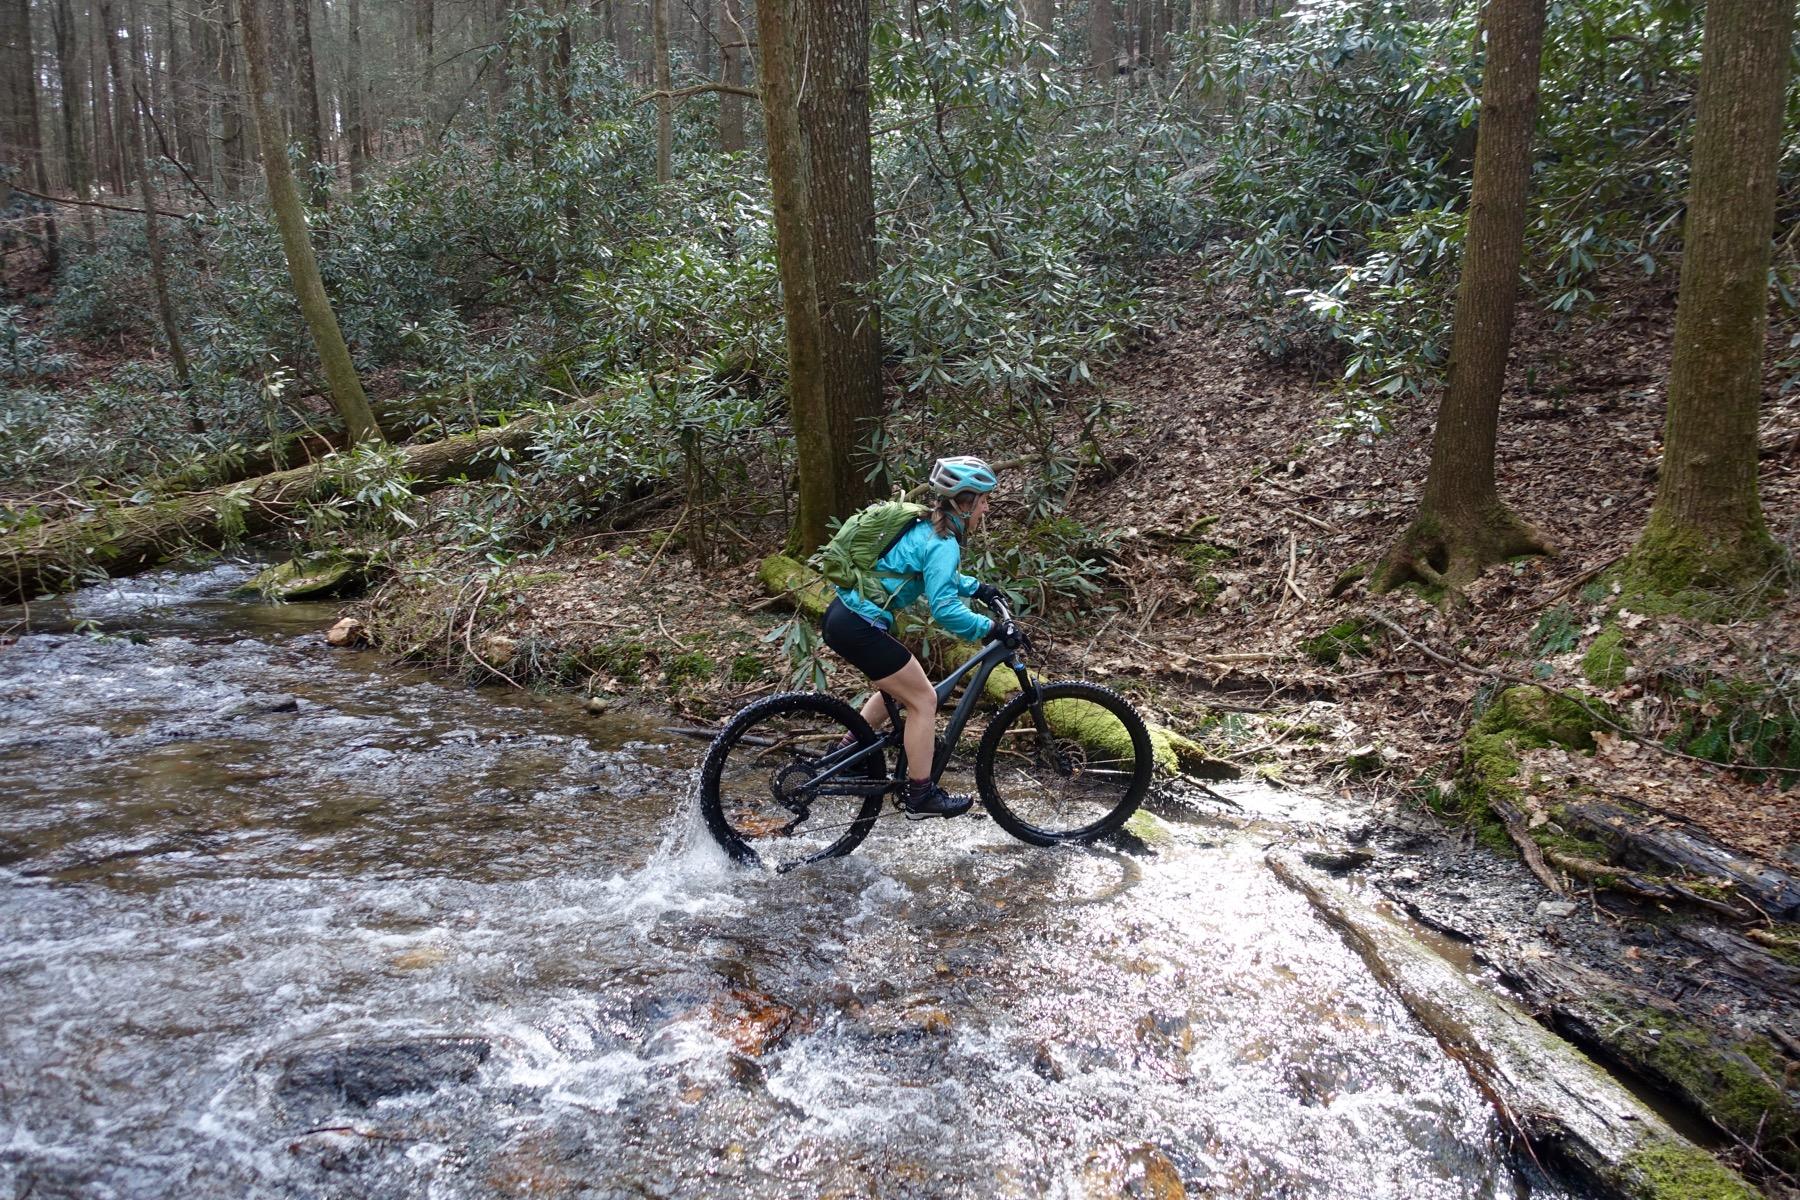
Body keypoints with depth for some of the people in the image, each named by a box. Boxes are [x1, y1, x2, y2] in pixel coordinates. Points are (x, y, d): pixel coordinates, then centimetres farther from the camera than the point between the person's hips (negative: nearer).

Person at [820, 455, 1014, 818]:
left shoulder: (924, 527, 13)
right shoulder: (943, 544, -16)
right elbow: (944, 608, -25)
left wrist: (978, 588, 22)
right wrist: (990, 628, -19)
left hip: (844, 615, 10)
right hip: (859, 628, -10)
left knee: (899, 688, 26)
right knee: (923, 699, 1)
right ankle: (921, 795, 10)